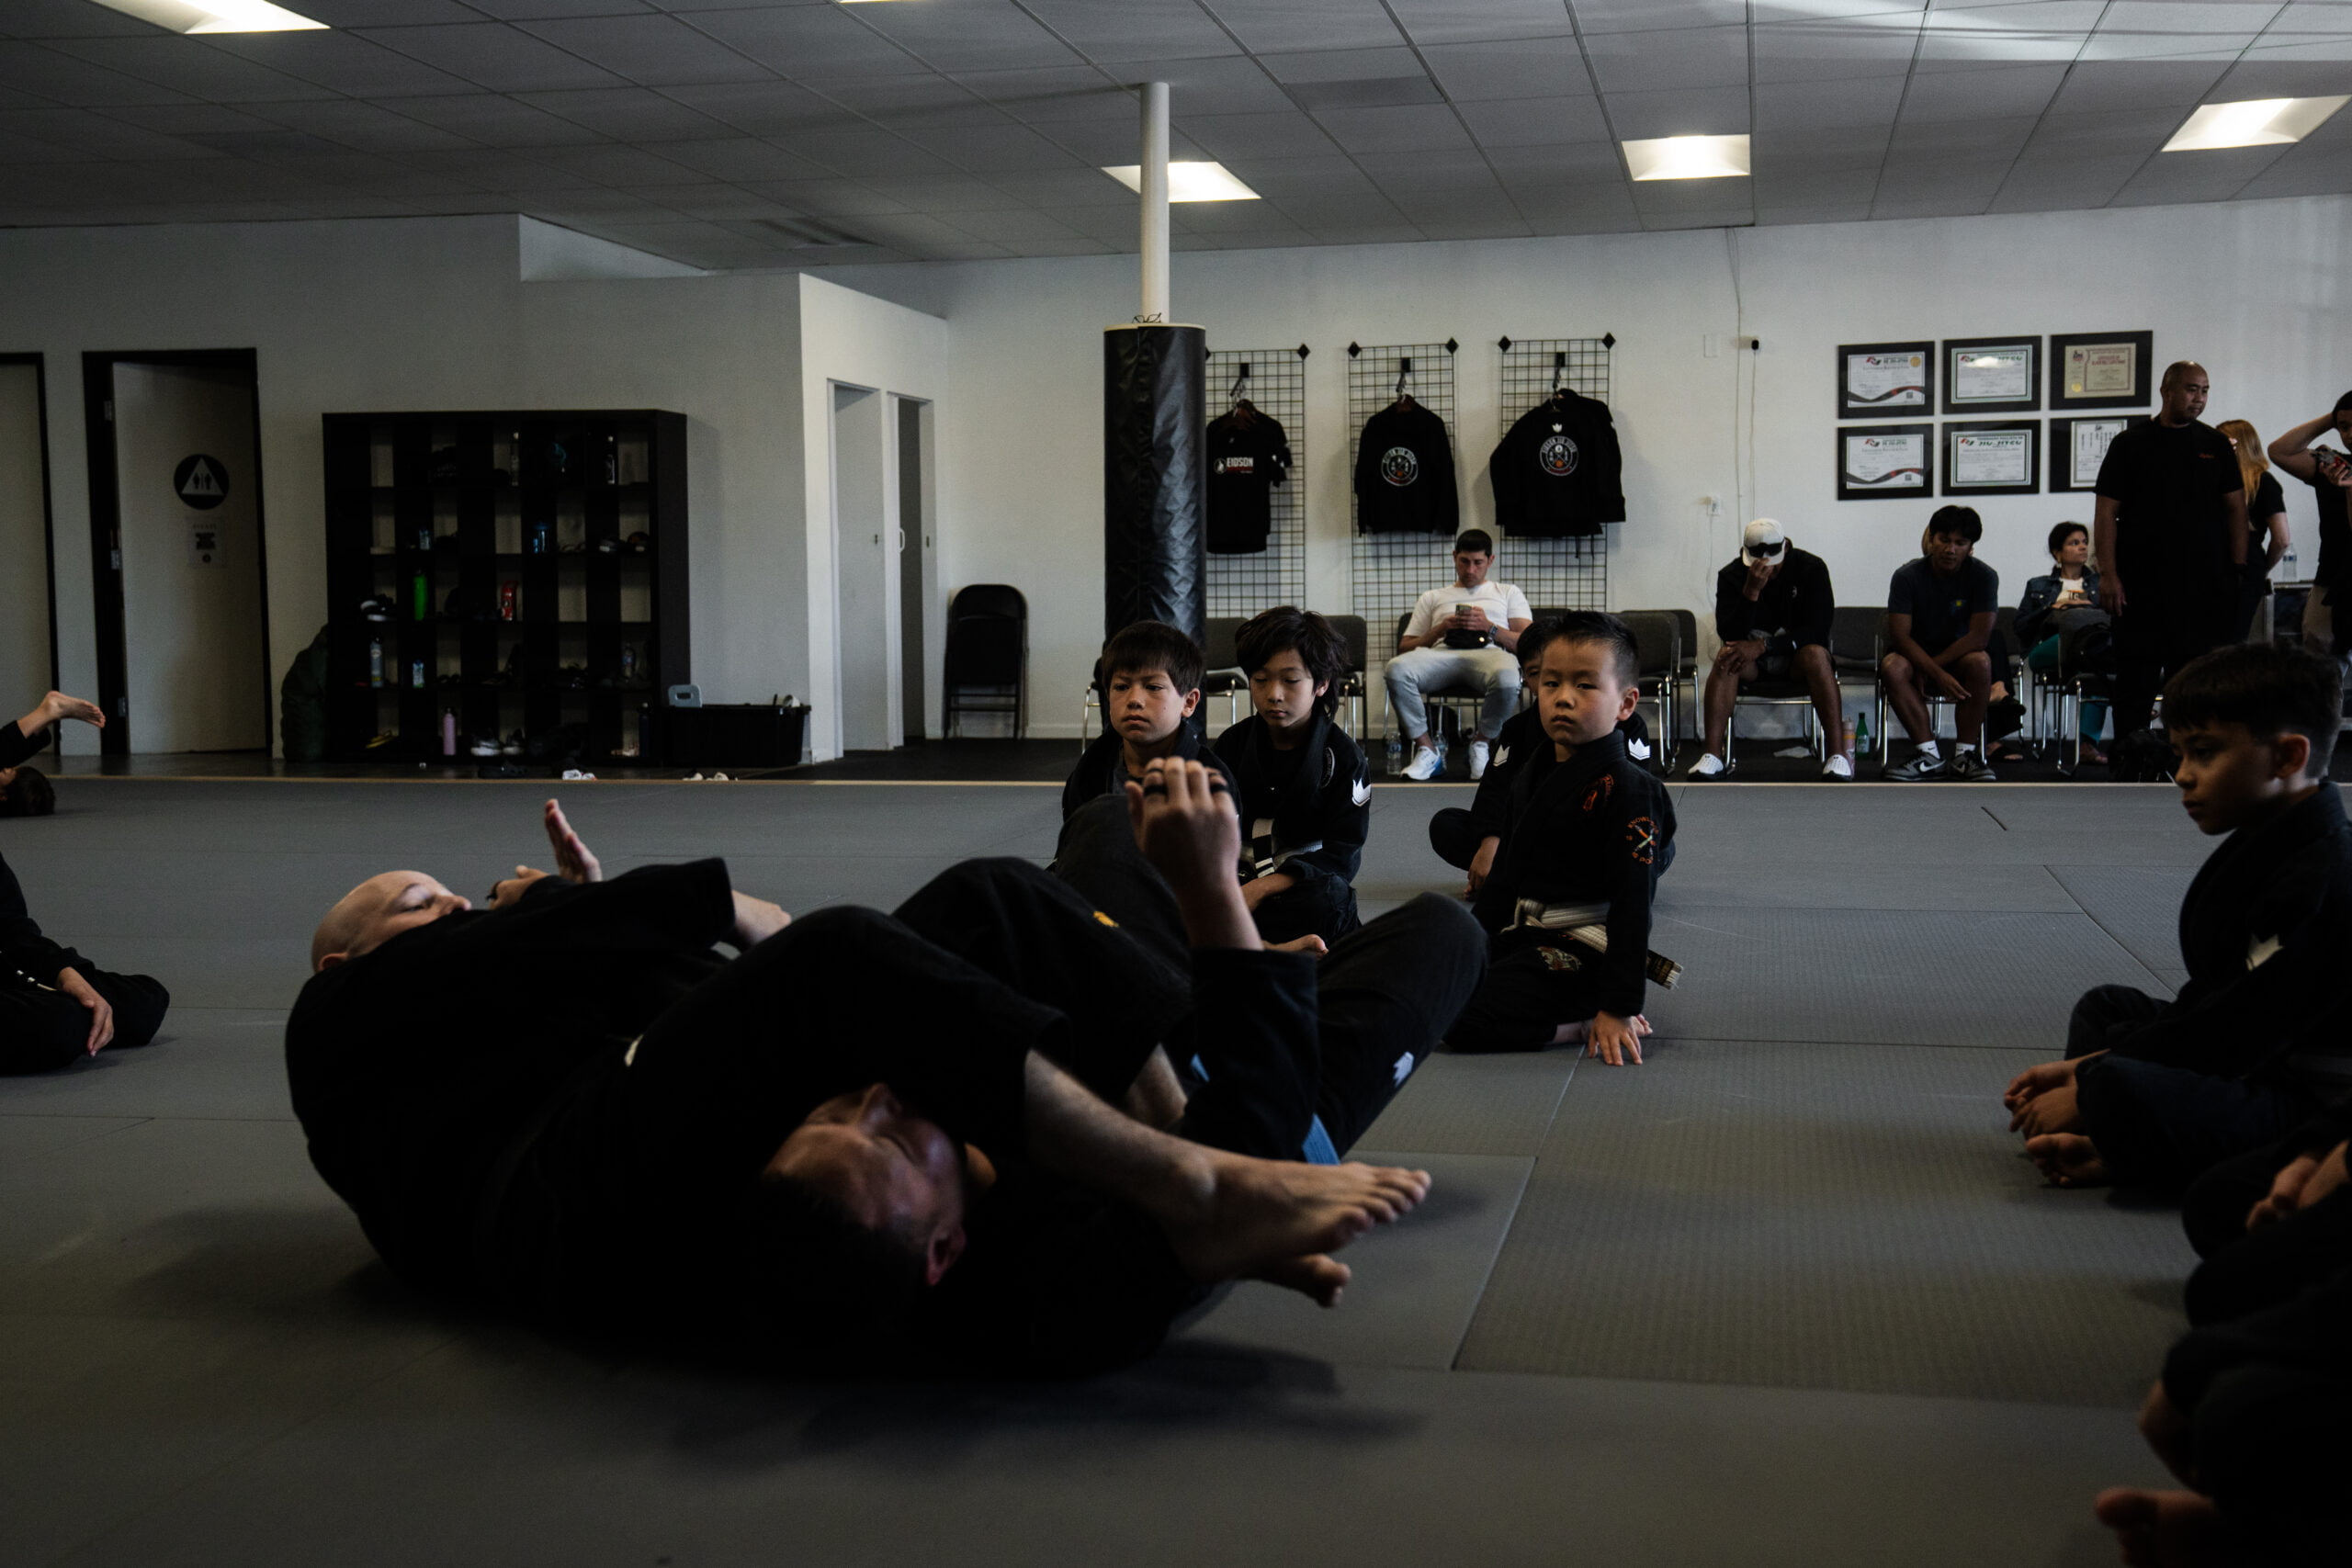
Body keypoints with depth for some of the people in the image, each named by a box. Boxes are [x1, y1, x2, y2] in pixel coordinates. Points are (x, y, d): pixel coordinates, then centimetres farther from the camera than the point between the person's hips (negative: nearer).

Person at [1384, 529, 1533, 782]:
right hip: (1441, 653, 1)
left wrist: (1489, 627, -3)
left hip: (1488, 653, -1)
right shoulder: (1432, 598, 33)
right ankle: (1427, 748, -19)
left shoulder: (1508, 593, 30)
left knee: (1507, 677, -41)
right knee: (1396, 669, -34)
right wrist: (1440, 630, 3)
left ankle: (1482, 742, -13)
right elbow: (1403, 648, 21)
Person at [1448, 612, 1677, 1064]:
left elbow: (1632, 904, -19)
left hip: (1581, 947, -9)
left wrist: (1620, 1008, -22)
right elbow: (1504, 874, 20)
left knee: (1467, 1024, -22)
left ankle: (1588, 1022, -5)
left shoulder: (1624, 790, -16)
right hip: (1521, 933, 9)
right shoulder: (1531, 775, 10)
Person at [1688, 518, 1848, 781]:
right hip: (1751, 660, 1)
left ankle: (1839, 754, -37)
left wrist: (1763, 646, -28)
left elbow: (1818, 629, -18)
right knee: (1726, 658, -31)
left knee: (1816, 654, -34)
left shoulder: (1811, 568, -11)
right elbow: (1730, 637, -18)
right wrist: (1751, 591, -31)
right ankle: (1713, 755, -38)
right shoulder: (1730, 577, -7)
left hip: (1796, 655, -1)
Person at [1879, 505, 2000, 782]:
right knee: (1892, 668, -33)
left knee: (1980, 662, -34)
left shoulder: (1984, 577, -11)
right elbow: (1899, 635, -18)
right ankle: (1930, 756, -29)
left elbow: (1979, 635, -18)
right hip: (1915, 655, 0)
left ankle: (1964, 754, -23)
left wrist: (1931, 666, -22)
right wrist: (1938, 675, -30)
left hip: (1958, 657, 0)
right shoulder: (1908, 576, -12)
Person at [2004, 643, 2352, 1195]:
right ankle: (2101, 1139, -3)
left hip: (2302, 1103, -12)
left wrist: (2090, 1083, -16)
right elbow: (2211, 996, 14)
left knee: (2121, 1088, -36)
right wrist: (2087, 1065, 6)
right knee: (2105, 1005, 23)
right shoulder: (2261, 849, 12)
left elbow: (2238, 1029, -21)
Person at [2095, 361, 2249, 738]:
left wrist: (2238, 570, 2)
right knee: (2136, 681, -1)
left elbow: (2236, 508, 11)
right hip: (2140, 584, -2)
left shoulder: (2215, 444, 11)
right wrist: (2108, 575, -8)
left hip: (2205, 589, 2)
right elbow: (2106, 511, 0)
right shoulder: (2131, 443, 4)